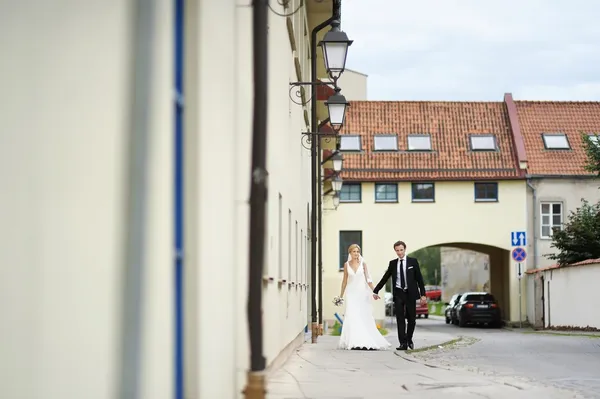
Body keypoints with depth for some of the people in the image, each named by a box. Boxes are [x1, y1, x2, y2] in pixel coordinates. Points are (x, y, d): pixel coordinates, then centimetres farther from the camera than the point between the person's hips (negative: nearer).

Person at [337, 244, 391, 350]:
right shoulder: (346, 265, 4)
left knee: (365, 317, 1)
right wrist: (341, 295, 11)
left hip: (362, 293, 0)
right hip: (351, 293, 0)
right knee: (352, 317, -8)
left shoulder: (363, 264, 1)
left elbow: (368, 279, -2)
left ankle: (367, 342, 6)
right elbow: (345, 281, 10)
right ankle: (354, 343, -7)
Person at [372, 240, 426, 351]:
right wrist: (376, 291, 12)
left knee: (411, 319, 6)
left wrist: (423, 294, -4)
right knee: (400, 319, -4)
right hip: (398, 293, 1)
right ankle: (403, 343, -4)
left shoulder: (413, 261, 1)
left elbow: (419, 278, 1)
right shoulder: (393, 263, 6)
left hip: (410, 293, -1)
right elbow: (385, 278, 13)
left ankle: (409, 339, 27)